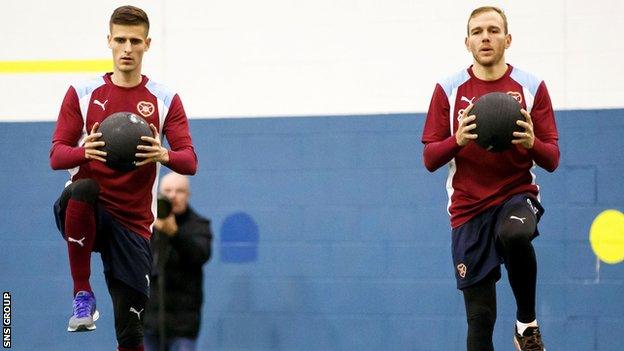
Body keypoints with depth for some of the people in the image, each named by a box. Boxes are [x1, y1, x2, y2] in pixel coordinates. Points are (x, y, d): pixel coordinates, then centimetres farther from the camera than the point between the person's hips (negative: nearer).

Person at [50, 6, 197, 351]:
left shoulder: (164, 100, 5)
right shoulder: (82, 93, 4)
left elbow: (190, 161, -3)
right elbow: (56, 156, -1)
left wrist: (164, 156, -27)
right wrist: (85, 151, -24)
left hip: (132, 222, 1)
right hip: (85, 214, -1)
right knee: (83, 189, -38)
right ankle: (82, 296, -25)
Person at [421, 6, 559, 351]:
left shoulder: (531, 87, 1)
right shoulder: (449, 90, 2)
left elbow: (552, 160, 1)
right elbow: (430, 159, 1)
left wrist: (532, 144, -22)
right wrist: (457, 140, -19)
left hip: (517, 195, -1)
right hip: (468, 207, 1)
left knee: (515, 234, -38)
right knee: (480, 317, -2)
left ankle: (527, 323, -15)